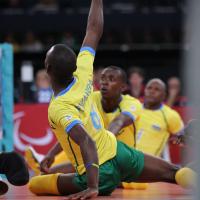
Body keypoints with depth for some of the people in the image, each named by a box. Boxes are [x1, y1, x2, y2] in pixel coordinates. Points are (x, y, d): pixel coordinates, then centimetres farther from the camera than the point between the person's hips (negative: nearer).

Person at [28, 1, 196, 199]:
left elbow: (86, 142, -36)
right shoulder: (82, 76, -6)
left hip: (100, 174, -5)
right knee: (176, 174, 15)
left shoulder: (58, 108, -22)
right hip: (119, 153, 6)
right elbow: (94, 30, 5)